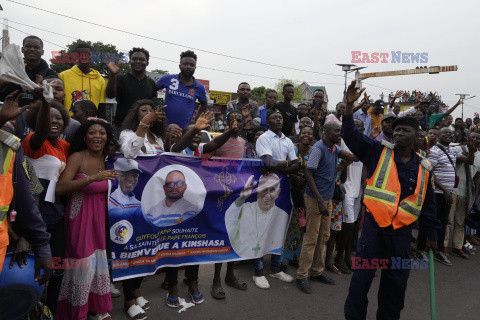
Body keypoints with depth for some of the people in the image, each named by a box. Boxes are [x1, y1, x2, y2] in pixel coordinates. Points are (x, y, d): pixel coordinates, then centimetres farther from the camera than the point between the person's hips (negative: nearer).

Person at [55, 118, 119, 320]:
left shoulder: (107, 158, 4)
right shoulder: (77, 158, -13)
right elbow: (60, 188, -24)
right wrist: (92, 178, -32)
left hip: (100, 217, 6)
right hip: (80, 217, -5)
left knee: (100, 262, 12)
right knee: (84, 265, 0)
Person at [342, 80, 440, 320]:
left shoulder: (423, 168, 7)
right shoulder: (379, 152, 0)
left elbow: (427, 203, 14)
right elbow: (352, 136, -9)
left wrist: (432, 233, 17)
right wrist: (349, 107, -22)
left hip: (402, 232, 3)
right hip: (374, 226, -3)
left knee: (396, 281, 15)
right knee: (362, 277, 2)